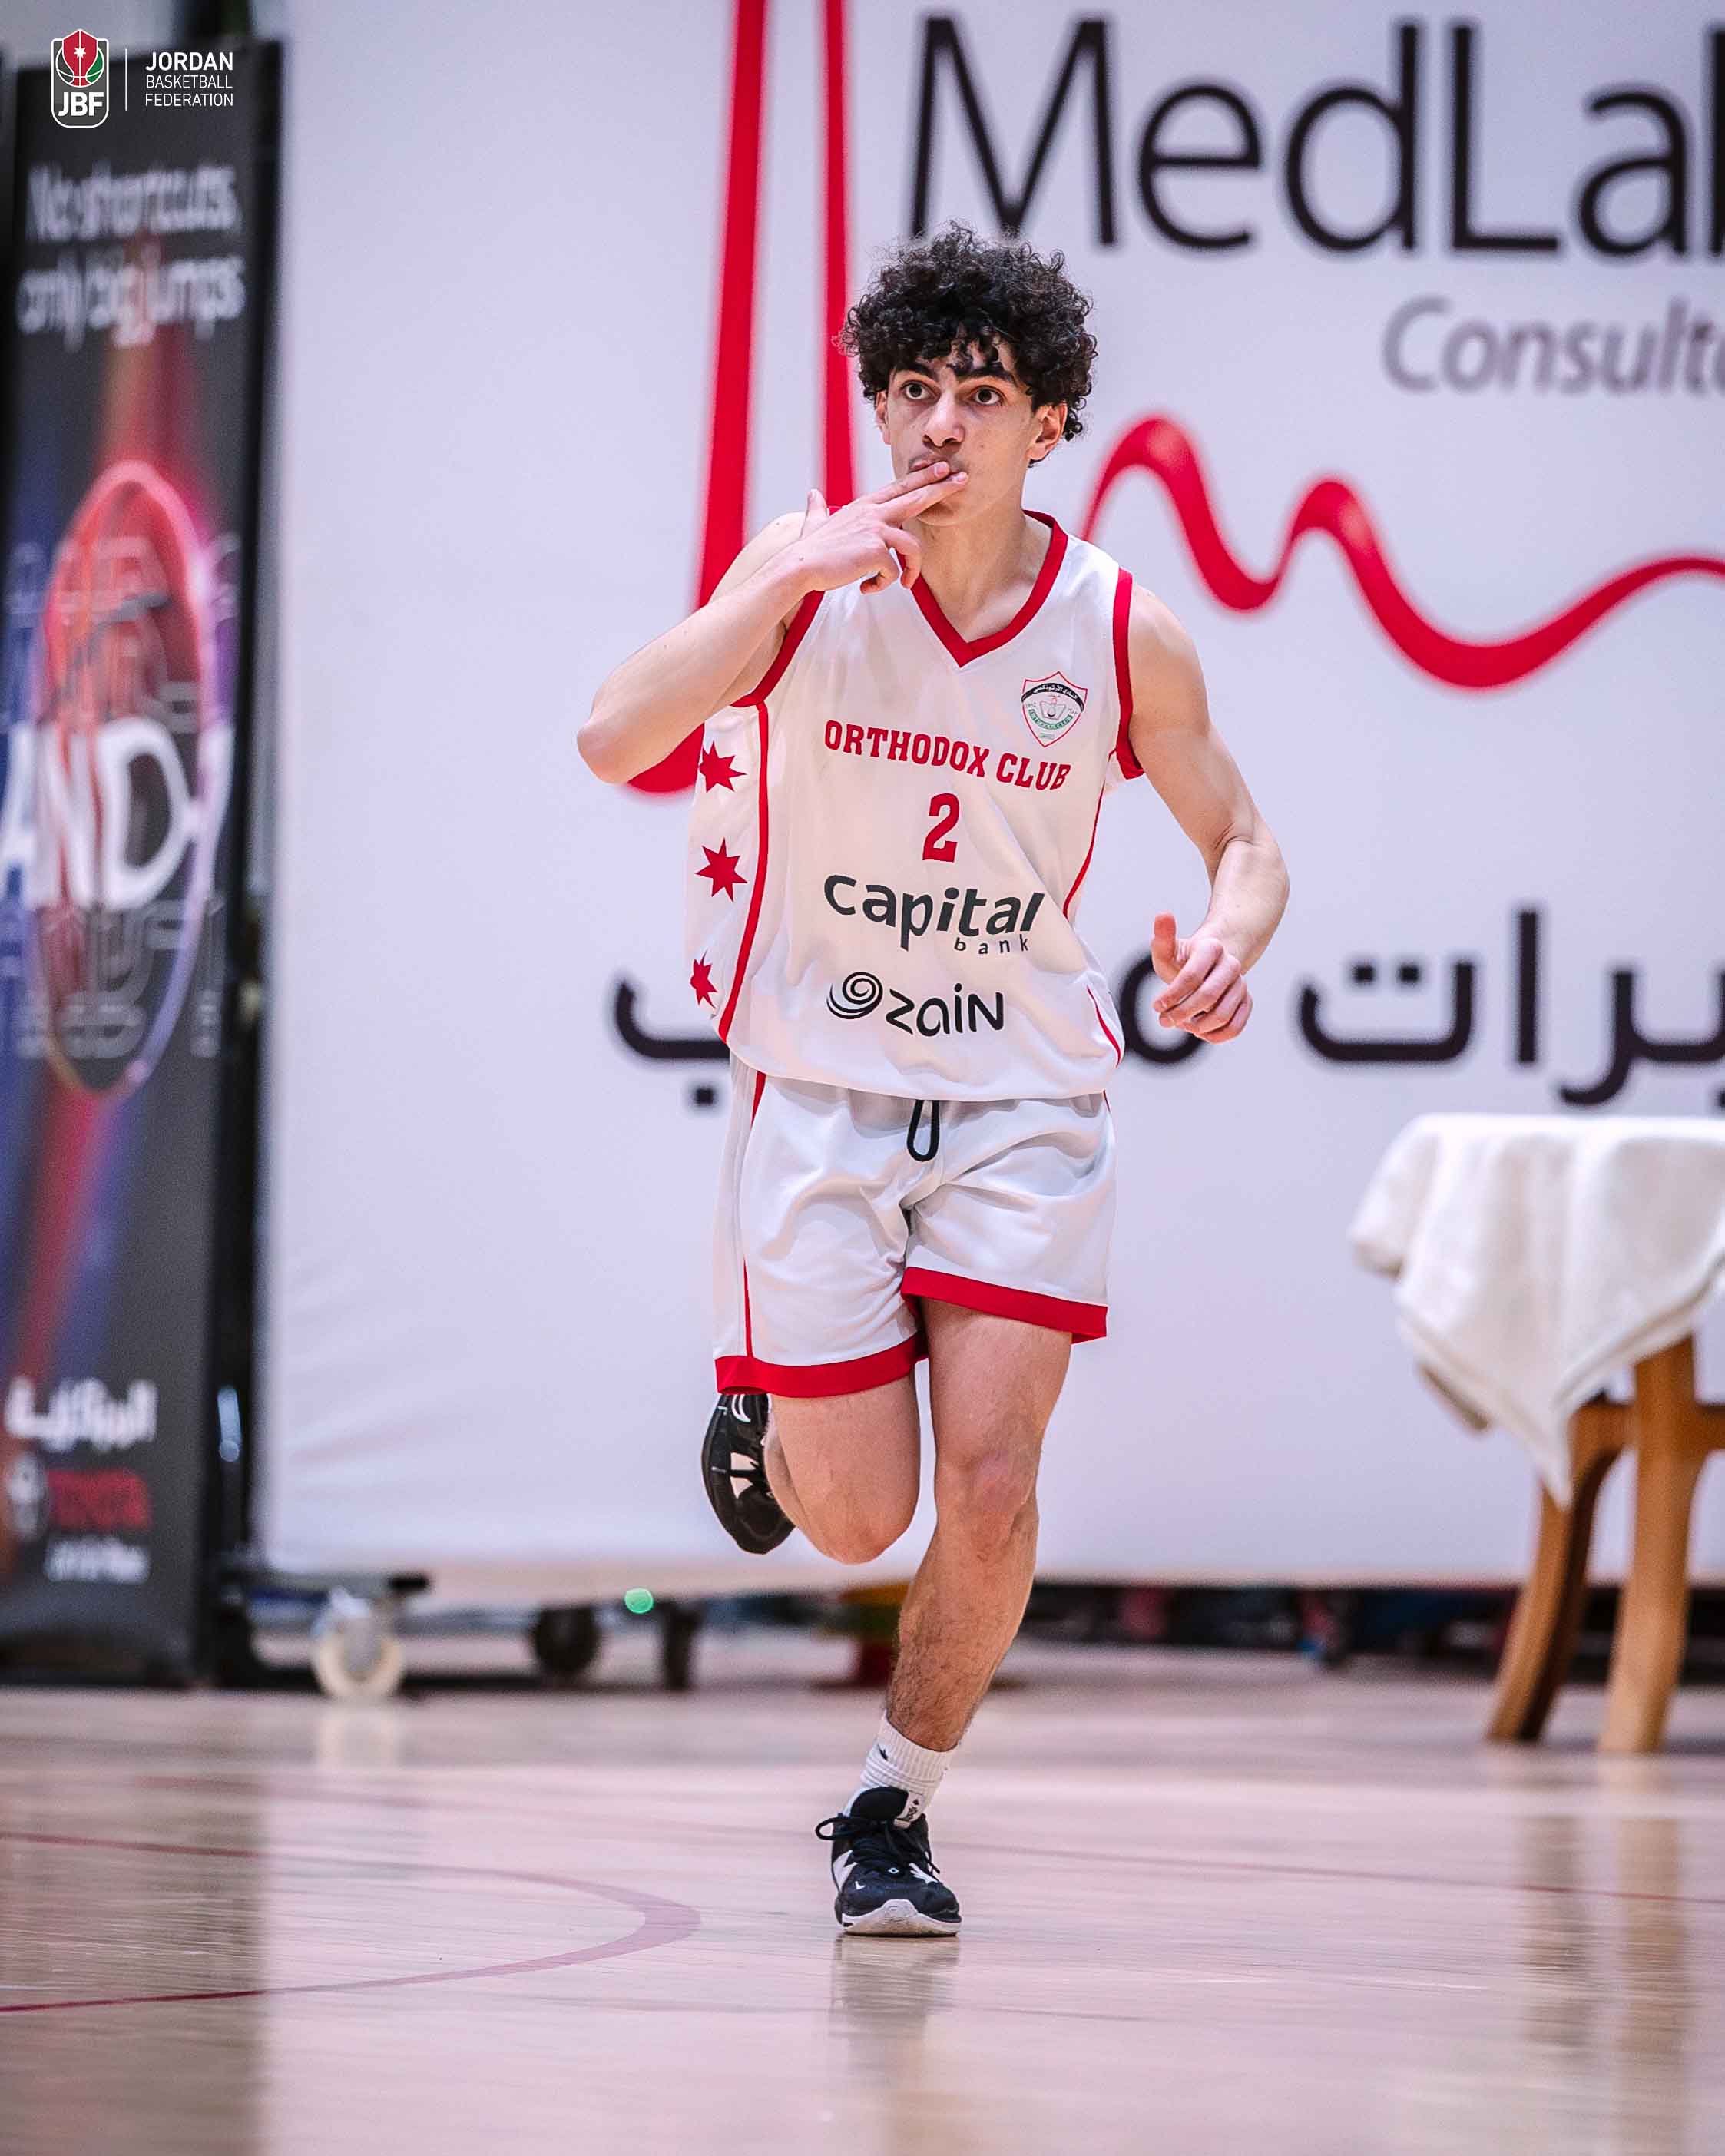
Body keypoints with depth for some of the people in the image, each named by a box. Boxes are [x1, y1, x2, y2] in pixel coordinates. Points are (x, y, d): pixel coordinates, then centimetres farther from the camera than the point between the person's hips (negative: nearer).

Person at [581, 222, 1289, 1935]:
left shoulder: (1122, 629, -7)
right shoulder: (810, 567, -10)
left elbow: (1242, 842, 6)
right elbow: (614, 740, -23)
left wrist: (1229, 939, -17)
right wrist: (798, 578, -31)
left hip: (1022, 1100, 1)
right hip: (818, 1087, -1)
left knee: (988, 1487, -12)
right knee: (855, 1521, 0)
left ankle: (894, 1809, 11)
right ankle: (768, 1408, 36)